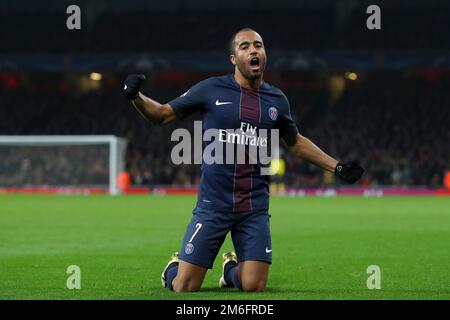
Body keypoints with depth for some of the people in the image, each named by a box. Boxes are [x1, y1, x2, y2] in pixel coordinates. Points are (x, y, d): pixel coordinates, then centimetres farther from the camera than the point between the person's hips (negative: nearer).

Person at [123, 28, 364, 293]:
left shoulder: (277, 100, 7)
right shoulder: (212, 90, -2)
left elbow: (296, 142, 24)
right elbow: (164, 114, 5)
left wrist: (337, 167, 19)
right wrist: (136, 97, -13)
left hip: (255, 209, 2)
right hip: (213, 205, -2)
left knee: (253, 287, -9)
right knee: (184, 288, -7)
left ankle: (232, 267, 28)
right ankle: (173, 268, 32)